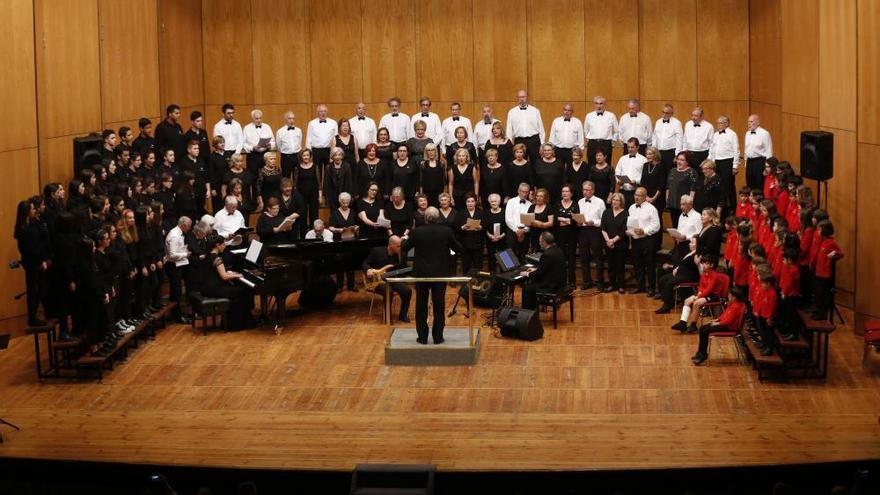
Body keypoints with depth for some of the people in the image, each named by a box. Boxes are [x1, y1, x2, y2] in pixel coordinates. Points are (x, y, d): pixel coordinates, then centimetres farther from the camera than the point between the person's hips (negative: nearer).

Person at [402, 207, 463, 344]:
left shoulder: (416, 232, -11)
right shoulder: (446, 232, -10)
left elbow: (404, 248, 4)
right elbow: (458, 249, 2)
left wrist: (405, 239, 26)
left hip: (421, 274, 0)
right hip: (440, 274, 0)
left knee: (421, 306, 10)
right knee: (439, 306, 9)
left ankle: (422, 337, 12)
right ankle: (438, 337, 10)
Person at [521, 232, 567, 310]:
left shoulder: (547, 254, -23)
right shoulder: (558, 250, 6)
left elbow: (539, 274, -17)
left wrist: (527, 274, 0)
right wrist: (536, 269, 22)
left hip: (552, 286, -10)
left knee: (526, 289, -1)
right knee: (530, 283, 21)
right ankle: (533, 308, 28)